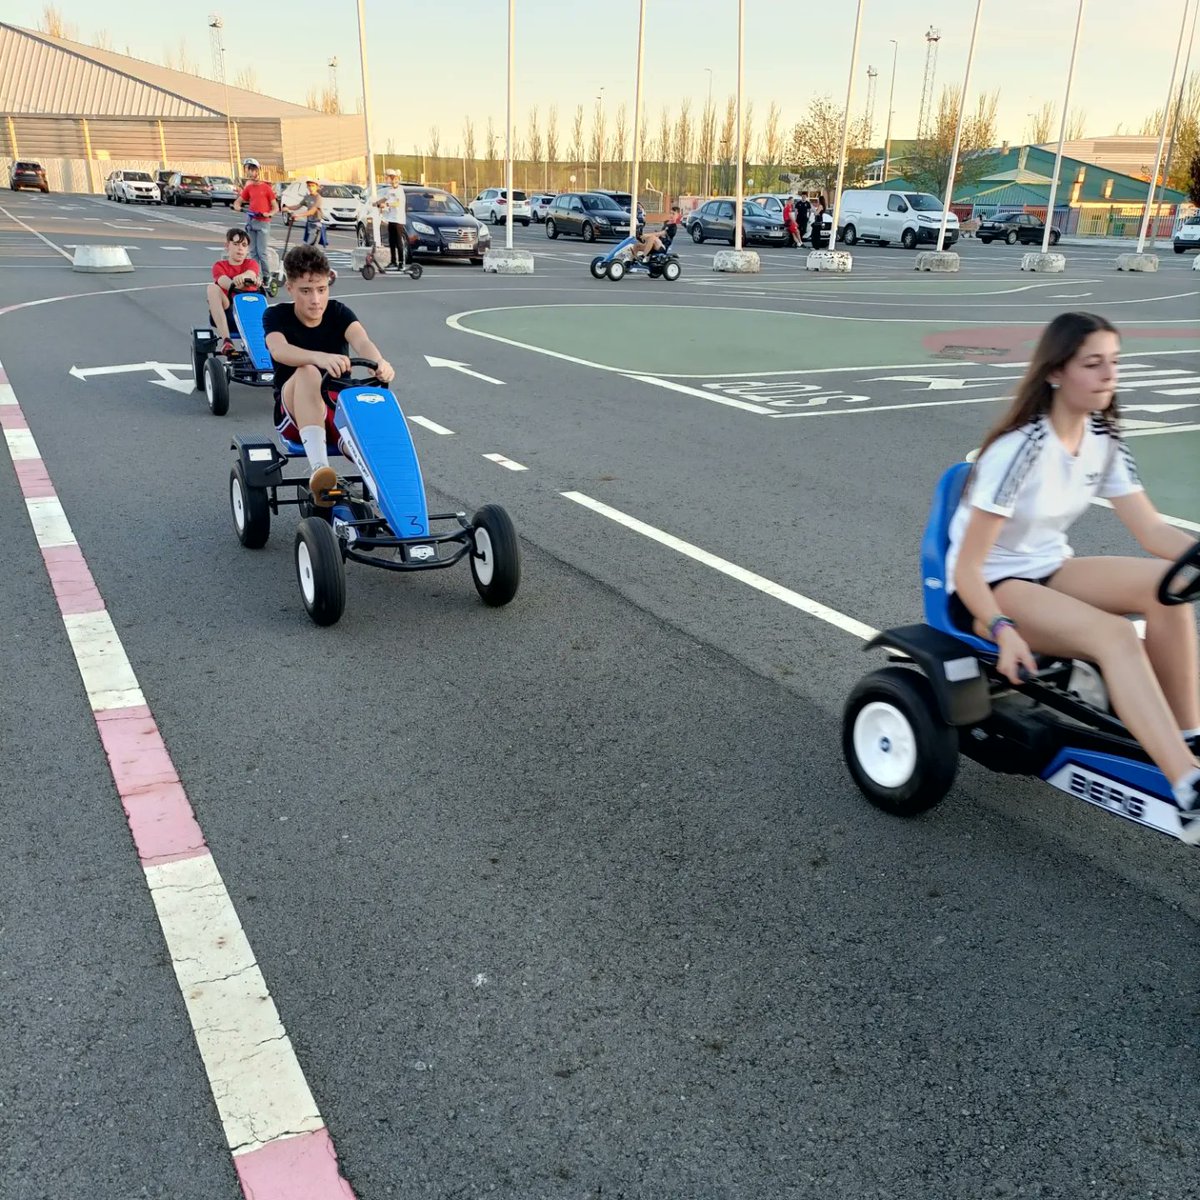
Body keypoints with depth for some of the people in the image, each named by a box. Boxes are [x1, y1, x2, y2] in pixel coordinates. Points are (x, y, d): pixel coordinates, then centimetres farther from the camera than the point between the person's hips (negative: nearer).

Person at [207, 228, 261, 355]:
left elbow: (250, 274, -13)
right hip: (226, 312, 0)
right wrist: (235, 284, -39)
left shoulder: (251, 264, 13)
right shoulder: (219, 265, 9)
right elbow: (223, 281, -15)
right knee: (213, 287, -26)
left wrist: (242, 277, -39)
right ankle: (226, 340, -38)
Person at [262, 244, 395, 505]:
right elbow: (278, 350, -27)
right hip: (294, 413, -3)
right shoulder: (276, 316, -2)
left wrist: (379, 363, -46)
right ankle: (318, 469, -52)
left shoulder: (338, 312, 3)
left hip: (340, 409, 3)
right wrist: (320, 357, -49)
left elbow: (361, 342, -19)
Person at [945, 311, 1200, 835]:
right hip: (987, 589, -7)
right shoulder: (1020, 449, -23)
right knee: (1115, 636, -31)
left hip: (1048, 571, 7)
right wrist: (1004, 630, -37)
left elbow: (1152, 531, -5)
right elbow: (966, 567, -23)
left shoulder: (1103, 438, -1)